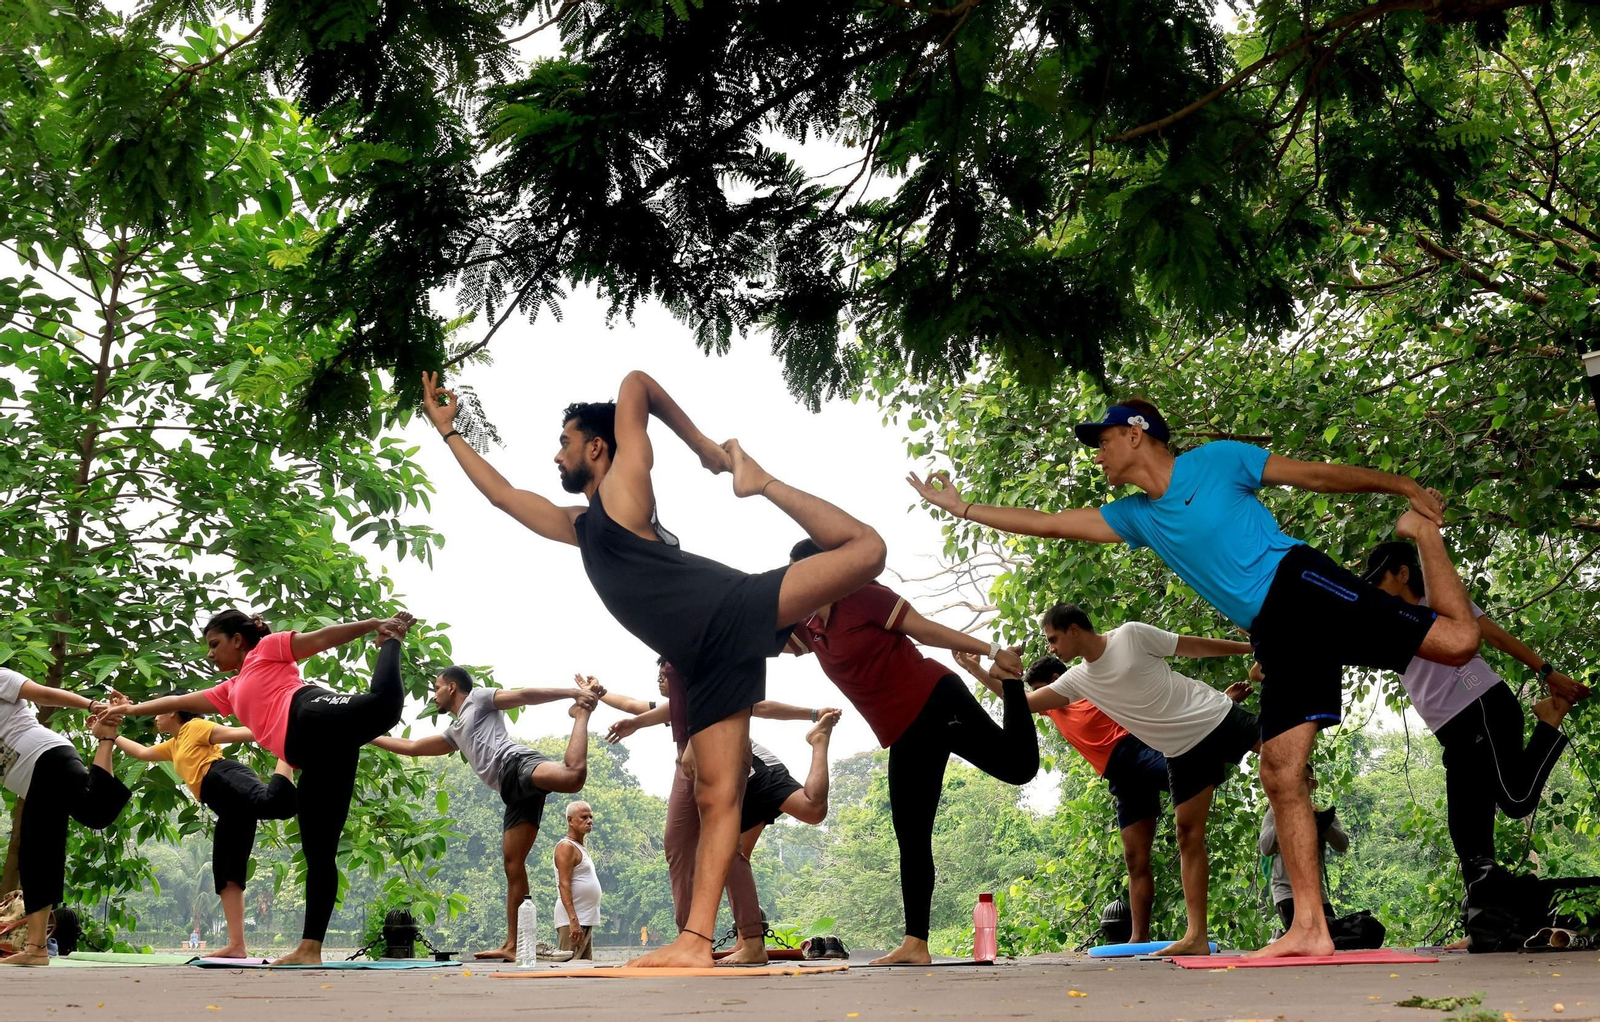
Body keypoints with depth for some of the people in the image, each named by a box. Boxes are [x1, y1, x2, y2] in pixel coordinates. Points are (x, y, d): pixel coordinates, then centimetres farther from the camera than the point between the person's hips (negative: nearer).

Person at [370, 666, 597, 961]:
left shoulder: (477, 698, 17)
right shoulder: (455, 732, 38)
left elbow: (525, 695, 5)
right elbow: (411, 747, 48)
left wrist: (572, 692, -6)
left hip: (518, 762, -8)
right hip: (514, 790, 8)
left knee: (572, 775, -40)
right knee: (513, 863, 0)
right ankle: (513, 946, -4)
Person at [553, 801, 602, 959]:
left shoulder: (582, 848, 21)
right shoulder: (566, 846, -8)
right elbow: (564, 885, -18)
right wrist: (573, 920, -26)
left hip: (586, 921, 10)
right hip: (572, 920, -10)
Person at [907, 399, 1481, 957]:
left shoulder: (1217, 460, 1)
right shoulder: (1136, 517, 17)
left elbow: (1319, 475, 4)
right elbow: (1047, 525, 20)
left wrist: (1404, 487, 3)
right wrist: (959, 507, 20)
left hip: (1303, 585, -5)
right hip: (1274, 636, 5)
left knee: (1456, 640, -21)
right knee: (1279, 774, -5)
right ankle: (1309, 929, -5)